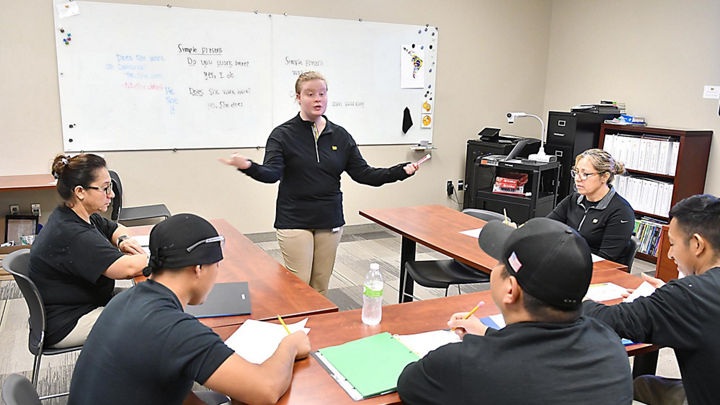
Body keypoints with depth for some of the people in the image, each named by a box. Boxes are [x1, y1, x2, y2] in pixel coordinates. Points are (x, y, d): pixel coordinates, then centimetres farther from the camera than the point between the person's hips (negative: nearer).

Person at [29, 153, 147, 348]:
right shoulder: (69, 234, -30)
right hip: (66, 324, -10)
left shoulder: (81, 216, 1)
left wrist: (122, 240, -4)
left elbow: (115, 229, 19)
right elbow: (128, 268, -37)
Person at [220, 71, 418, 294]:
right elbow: (271, 174, -16)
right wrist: (248, 167, -38)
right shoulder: (283, 134, -4)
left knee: (321, 287, 12)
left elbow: (362, 173, 5)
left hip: (330, 222, 4)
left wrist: (401, 171, -6)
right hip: (294, 222, -3)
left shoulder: (340, 135, 7)